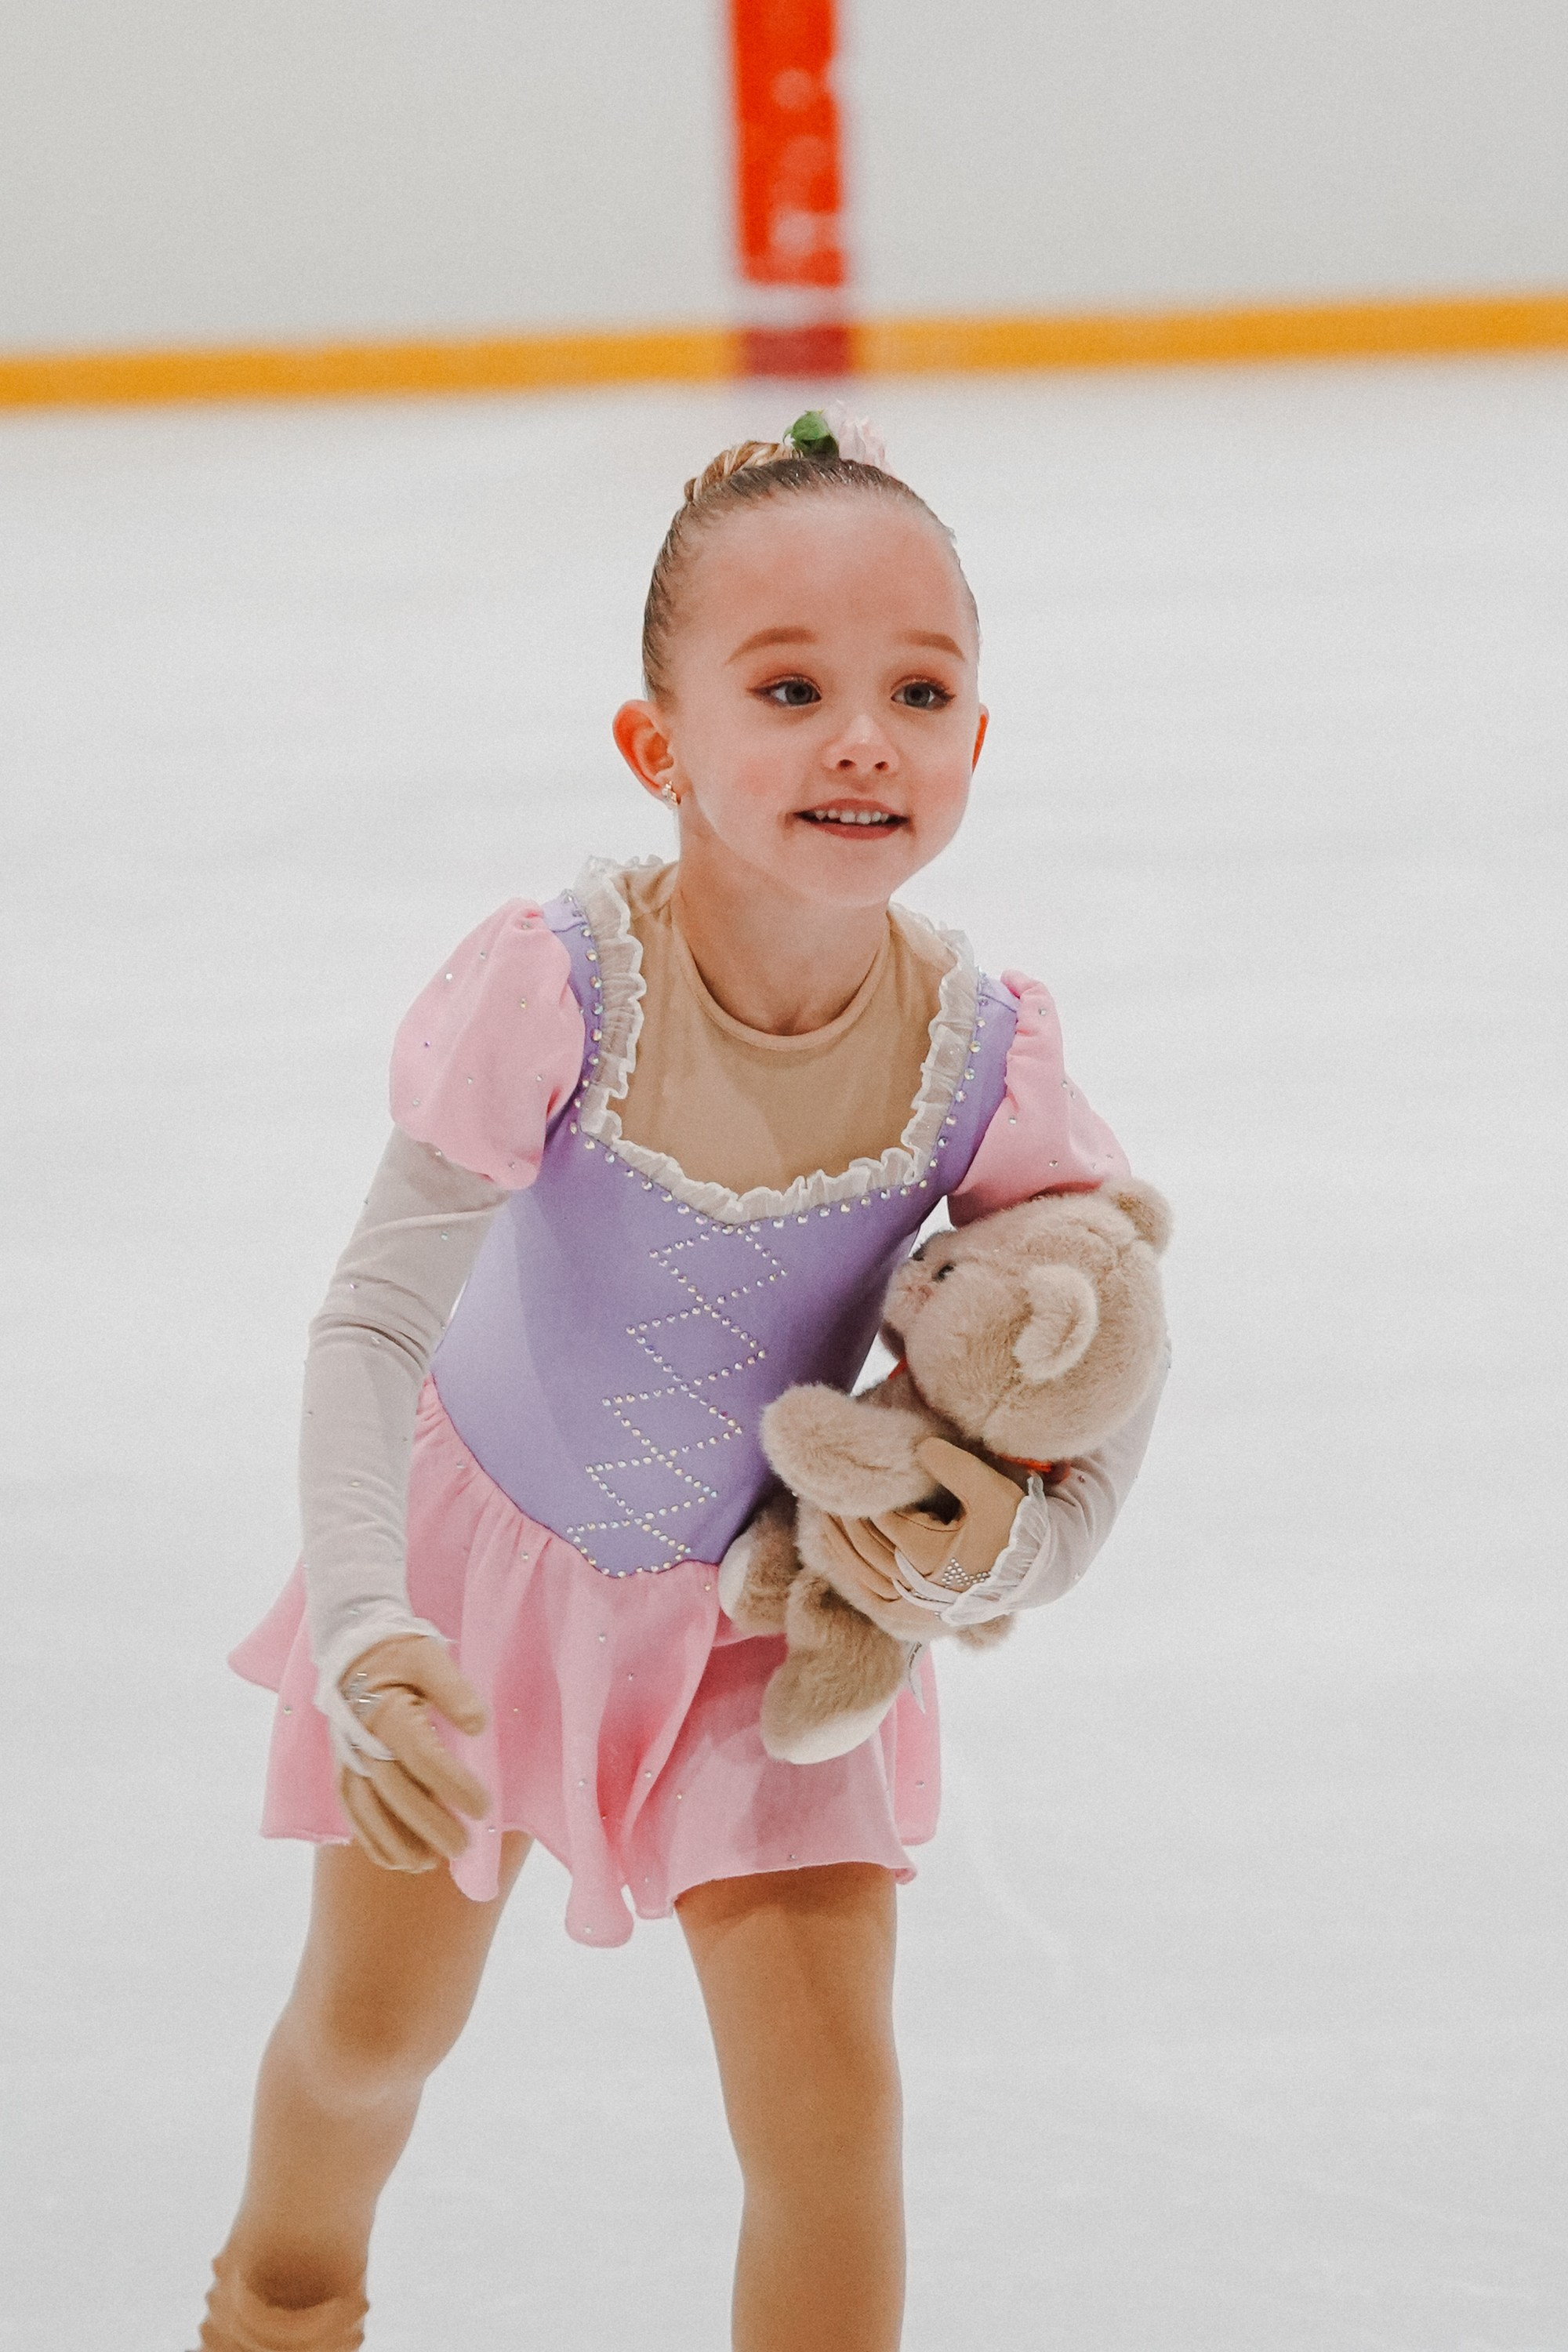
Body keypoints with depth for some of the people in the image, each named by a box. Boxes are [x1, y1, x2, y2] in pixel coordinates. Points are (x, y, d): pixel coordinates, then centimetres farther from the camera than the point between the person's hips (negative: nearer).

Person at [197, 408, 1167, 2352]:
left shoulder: (982, 1051, -26)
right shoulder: (556, 990, -34)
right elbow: (377, 1319, -30)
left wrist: (1010, 1548, -27)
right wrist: (364, 1629, -41)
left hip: (768, 1601, 1)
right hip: (494, 1546, 0)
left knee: (827, 2094, -7)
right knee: (374, 2024, 20)